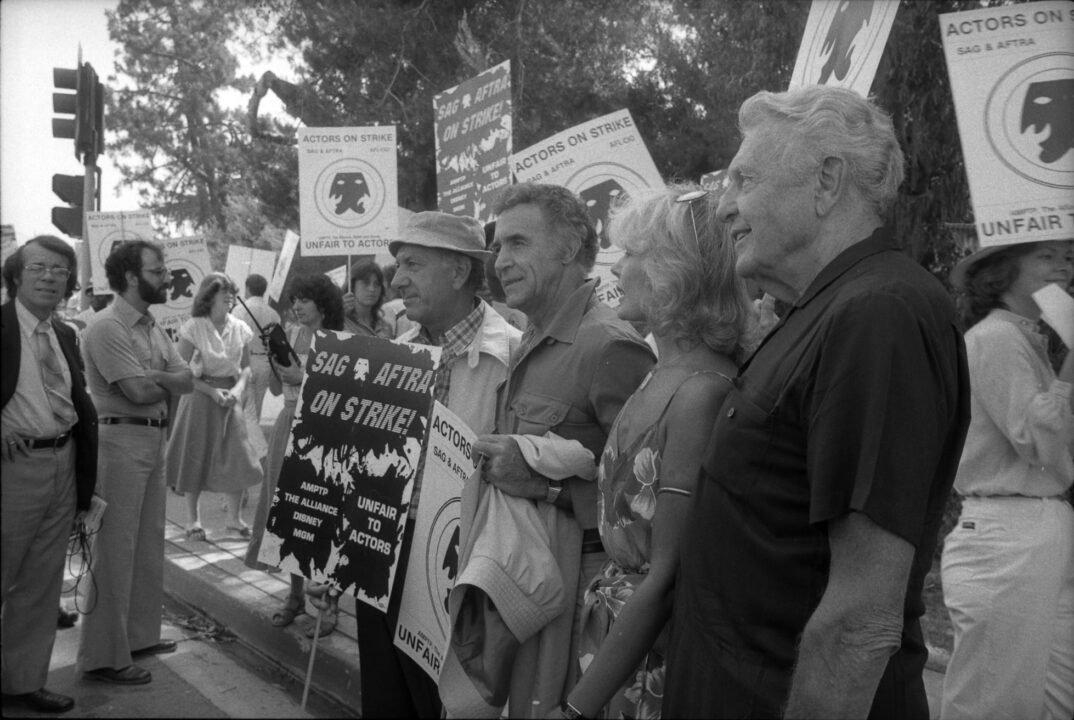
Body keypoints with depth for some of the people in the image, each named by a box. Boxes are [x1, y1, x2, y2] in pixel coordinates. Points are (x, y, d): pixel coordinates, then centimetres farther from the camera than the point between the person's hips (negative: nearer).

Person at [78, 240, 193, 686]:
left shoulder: (151, 327, 14)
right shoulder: (108, 327, -13)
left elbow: (187, 382, 7)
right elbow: (139, 391, -19)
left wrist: (153, 377, -12)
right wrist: (170, 380, 0)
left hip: (153, 438, 9)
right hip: (120, 440, -9)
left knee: (148, 543, 16)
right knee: (115, 548, -2)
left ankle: (139, 635, 29)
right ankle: (104, 656, 8)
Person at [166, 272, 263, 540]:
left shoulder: (240, 328, 3)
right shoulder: (193, 327, -8)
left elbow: (246, 367, 8)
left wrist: (238, 390, -10)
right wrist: (212, 391, -17)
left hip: (231, 395, 3)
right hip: (200, 396, -3)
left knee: (237, 457, 2)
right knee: (196, 458, 3)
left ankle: (234, 517, 17)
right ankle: (193, 520, 17)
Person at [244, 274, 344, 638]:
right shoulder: (290, 335, 9)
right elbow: (276, 388, 12)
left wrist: (303, 377, -17)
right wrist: (272, 356, -2)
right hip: (289, 425, 6)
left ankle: (330, 601, 5)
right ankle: (295, 593, 22)